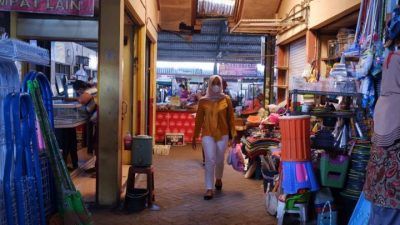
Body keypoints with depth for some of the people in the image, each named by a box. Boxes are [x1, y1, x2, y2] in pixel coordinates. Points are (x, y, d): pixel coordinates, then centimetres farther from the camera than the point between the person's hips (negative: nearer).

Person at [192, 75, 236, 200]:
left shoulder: (226, 100, -1)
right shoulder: (203, 101, -1)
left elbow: (230, 118, 3)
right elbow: (199, 119, 4)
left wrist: (233, 134, -1)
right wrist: (195, 137, 6)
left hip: (223, 134, 1)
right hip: (207, 134, -1)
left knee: (219, 160, 13)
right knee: (210, 160, -9)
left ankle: (218, 179, 43)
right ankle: (209, 189, -2)